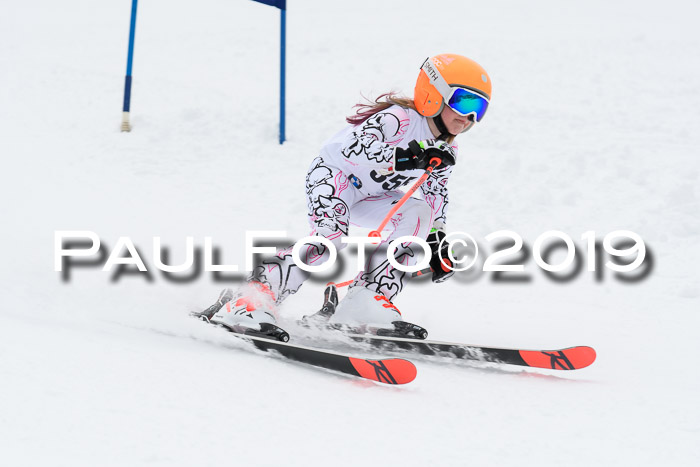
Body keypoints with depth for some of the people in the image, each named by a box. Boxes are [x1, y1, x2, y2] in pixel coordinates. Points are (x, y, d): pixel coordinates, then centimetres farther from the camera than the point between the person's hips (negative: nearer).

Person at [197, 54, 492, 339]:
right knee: (331, 235, -33)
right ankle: (252, 298, -37)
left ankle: (367, 300, -23)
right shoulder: (399, 118, -25)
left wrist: (437, 241, 7)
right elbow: (353, 148, -42)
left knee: (418, 214, -18)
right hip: (334, 173, -8)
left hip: (367, 195, 8)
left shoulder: (446, 152, 0)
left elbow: (436, 198, 16)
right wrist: (405, 158, -51)